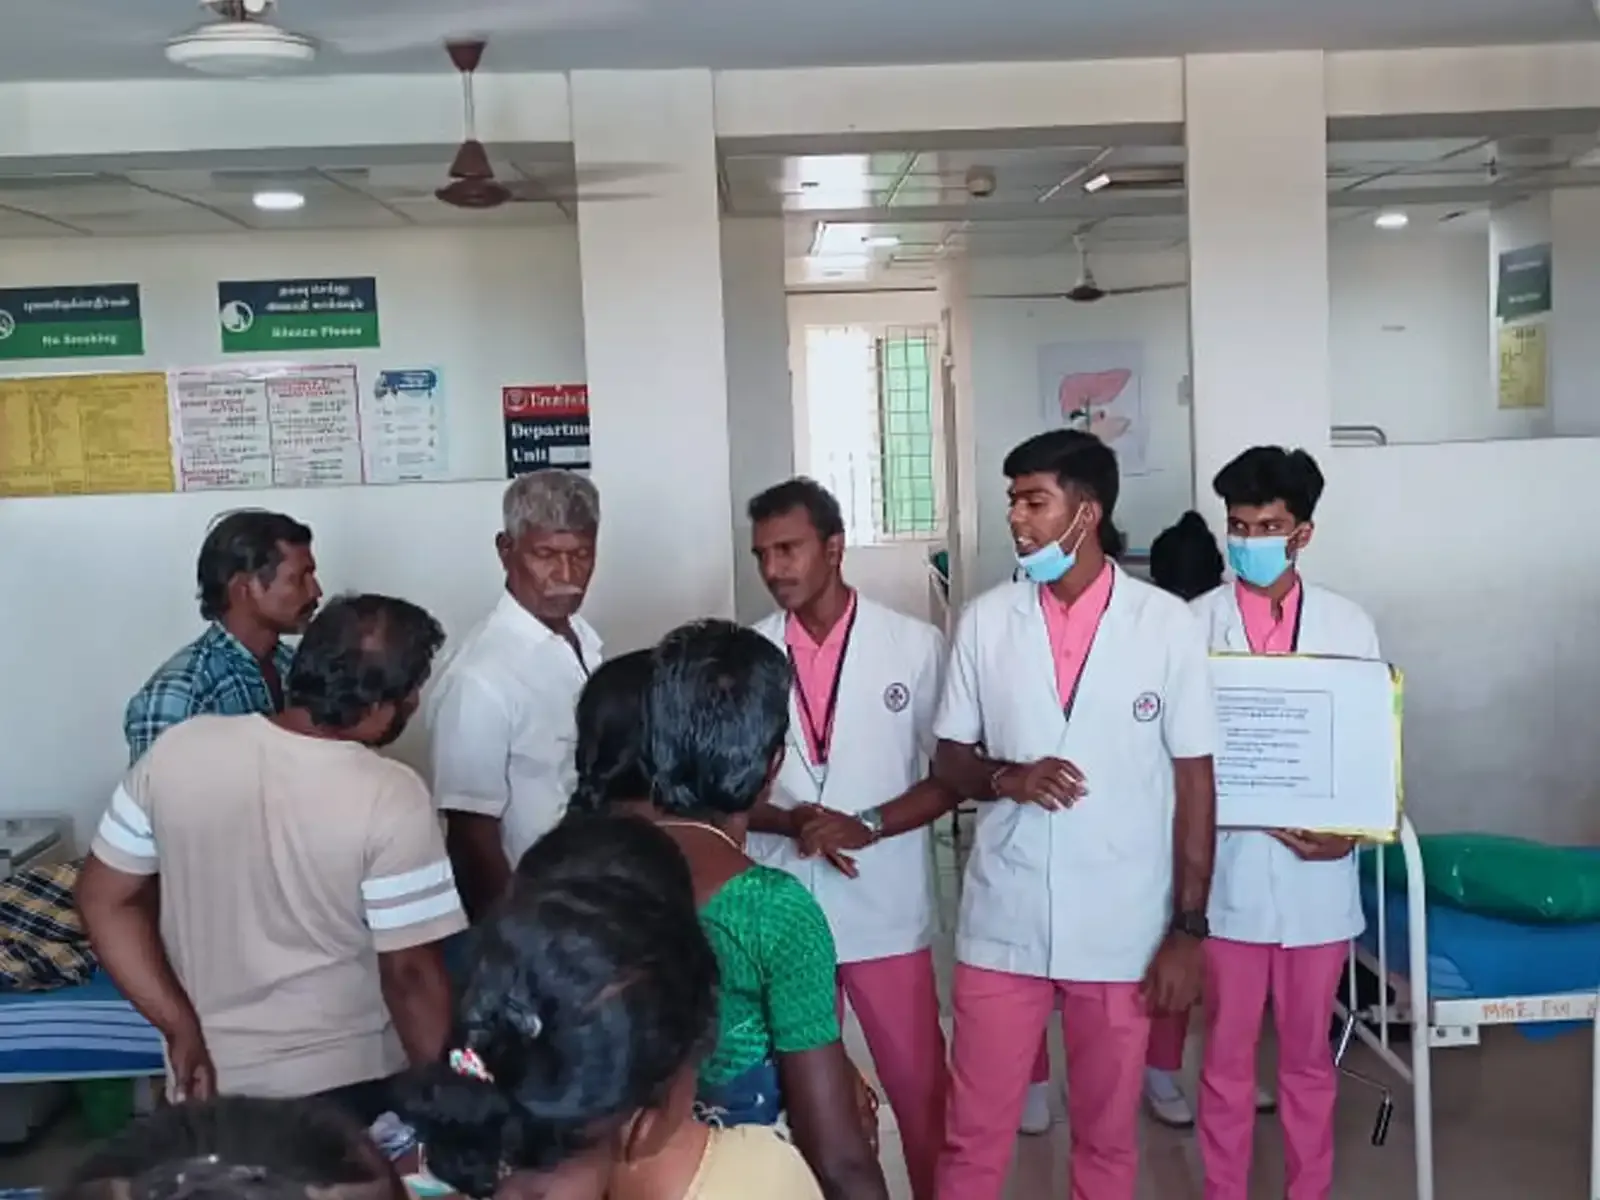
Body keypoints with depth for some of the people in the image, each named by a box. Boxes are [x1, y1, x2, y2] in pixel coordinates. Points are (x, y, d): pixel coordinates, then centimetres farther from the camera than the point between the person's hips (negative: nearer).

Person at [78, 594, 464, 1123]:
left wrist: (182, 1029, 1)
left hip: (210, 1077, 5)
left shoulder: (178, 750, -10)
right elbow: (410, 973, -18)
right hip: (347, 1082, -4)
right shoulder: (390, 798, -23)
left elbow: (104, 899, -2)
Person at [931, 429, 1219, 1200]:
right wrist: (1005, 778, -15)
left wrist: (1188, 929, -4)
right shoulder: (984, 621, 0)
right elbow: (949, 760, 8)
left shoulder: (1168, 625, -5)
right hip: (1002, 923, 1)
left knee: (1108, 1136, 14)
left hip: (1124, 931, -1)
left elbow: (1194, 780, -2)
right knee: (973, 1135, 9)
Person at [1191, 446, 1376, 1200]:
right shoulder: (1195, 624, -4)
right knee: (1226, 1054, 11)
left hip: (1319, 874, 1)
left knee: (1308, 1054, 15)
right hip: (1228, 869, -1)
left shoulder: (1349, 624, 1)